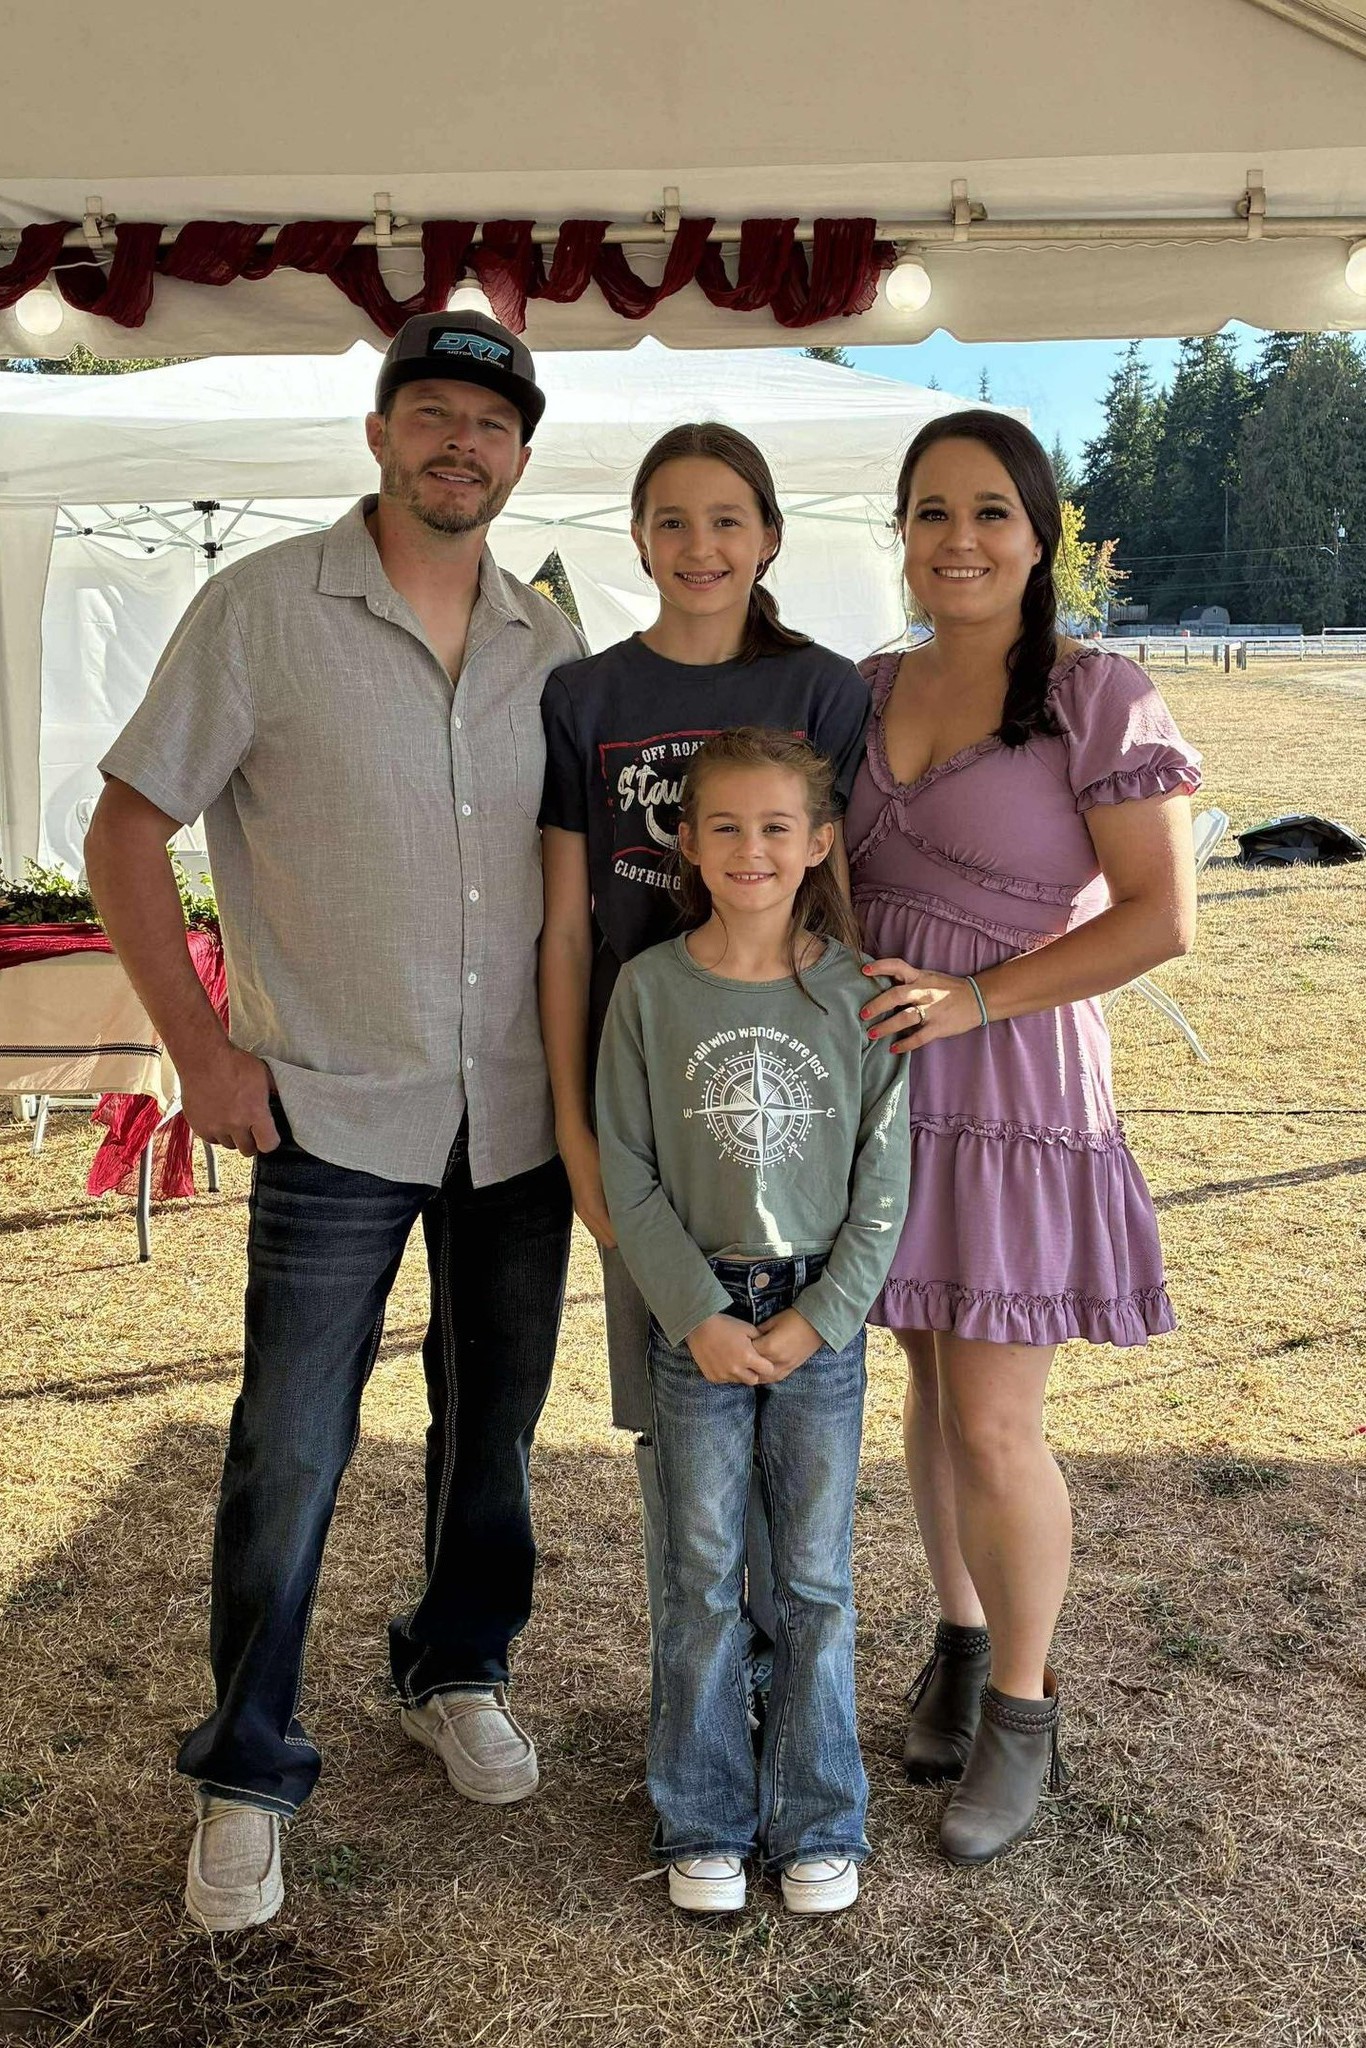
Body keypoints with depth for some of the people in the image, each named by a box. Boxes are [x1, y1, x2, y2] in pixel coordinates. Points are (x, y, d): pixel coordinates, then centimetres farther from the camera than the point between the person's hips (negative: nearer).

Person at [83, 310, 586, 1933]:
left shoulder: (551, 646, 6)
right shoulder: (264, 609, -7)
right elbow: (126, 831, -5)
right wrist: (200, 1048, -10)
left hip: (518, 1113, 4)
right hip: (334, 1112, -4)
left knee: (494, 1419, 16)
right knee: (290, 1452, 2)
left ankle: (458, 1672, 39)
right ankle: (245, 1773, 22)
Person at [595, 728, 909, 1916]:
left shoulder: (857, 995, -4)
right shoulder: (650, 988, -5)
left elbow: (885, 1184, -2)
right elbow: (628, 1172, -4)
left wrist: (817, 1319, -9)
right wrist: (698, 1315, -10)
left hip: (824, 1322, 0)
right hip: (697, 1319, 0)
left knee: (816, 1581, 10)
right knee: (702, 1584, 8)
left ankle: (818, 1822, 26)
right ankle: (704, 1821, 25)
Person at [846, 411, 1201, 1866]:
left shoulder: (1099, 700, -8)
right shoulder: (864, 692, 8)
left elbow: (1159, 917, -12)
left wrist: (973, 997, -18)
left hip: (1012, 1090, -5)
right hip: (883, 1086, 5)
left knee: (993, 1426, -2)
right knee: (931, 1387, 15)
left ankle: (1021, 1711, 20)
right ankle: (958, 1645, 35)